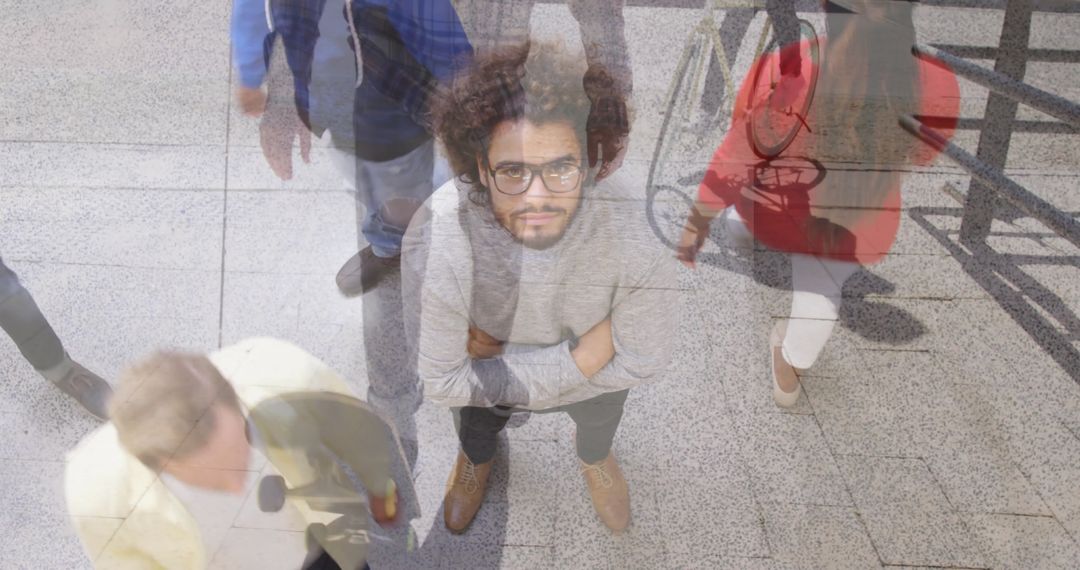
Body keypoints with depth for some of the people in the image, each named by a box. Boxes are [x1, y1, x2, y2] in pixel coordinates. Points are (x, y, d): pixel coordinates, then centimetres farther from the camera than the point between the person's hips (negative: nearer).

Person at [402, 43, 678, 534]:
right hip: (483, 383, 0)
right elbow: (441, 382, -30)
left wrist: (500, 358, -28)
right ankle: (476, 458, 74)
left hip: (595, 375, 1)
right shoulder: (435, 241, -42)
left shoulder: (637, 223, -42)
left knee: (599, 423, 35)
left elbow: (643, 361, -28)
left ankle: (594, 458, 74)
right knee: (476, 425, 35)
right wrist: (578, 363, -33)